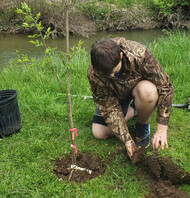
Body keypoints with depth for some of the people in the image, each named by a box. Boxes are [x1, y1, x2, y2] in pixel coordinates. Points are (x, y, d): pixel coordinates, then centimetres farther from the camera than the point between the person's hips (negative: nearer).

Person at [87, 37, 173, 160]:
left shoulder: (139, 54, -38)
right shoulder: (93, 74, -30)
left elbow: (165, 86, -29)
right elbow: (109, 108, -23)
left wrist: (162, 129, -30)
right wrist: (127, 139, -28)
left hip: (138, 86, -2)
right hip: (115, 95, 2)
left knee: (147, 91, -39)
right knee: (99, 133, -9)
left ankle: (143, 126, -6)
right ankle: (133, 110, 15)